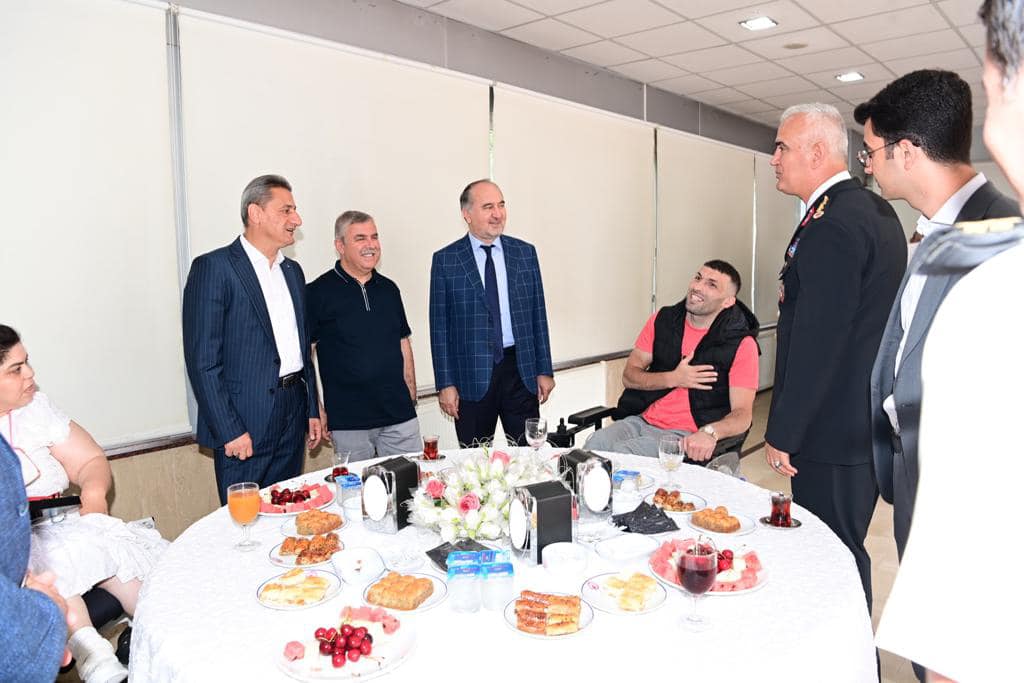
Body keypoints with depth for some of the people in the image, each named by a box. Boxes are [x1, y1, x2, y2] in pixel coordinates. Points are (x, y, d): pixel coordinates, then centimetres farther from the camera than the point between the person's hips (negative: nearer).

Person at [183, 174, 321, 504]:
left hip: (293, 418, 7)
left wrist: (312, 410, 15)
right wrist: (229, 430, -16)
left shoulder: (293, 271, 14)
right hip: (244, 426, -6)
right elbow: (202, 359, -14)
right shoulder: (213, 267, -9)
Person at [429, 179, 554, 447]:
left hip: (521, 371, 2)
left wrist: (544, 370, 5)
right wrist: (445, 384, -5)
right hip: (471, 375, -2)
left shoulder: (525, 253, 6)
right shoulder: (445, 260, -2)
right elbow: (439, 326, -2)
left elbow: (538, 315, 8)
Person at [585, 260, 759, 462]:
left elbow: (742, 414, -9)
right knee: (595, 444, -26)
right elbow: (628, 377, 8)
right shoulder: (663, 320, 9)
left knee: (621, 454, -29)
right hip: (642, 420, 4)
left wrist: (710, 432, -30)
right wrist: (673, 379, -9)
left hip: (687, 436, -4)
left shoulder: (741, 344, -4)